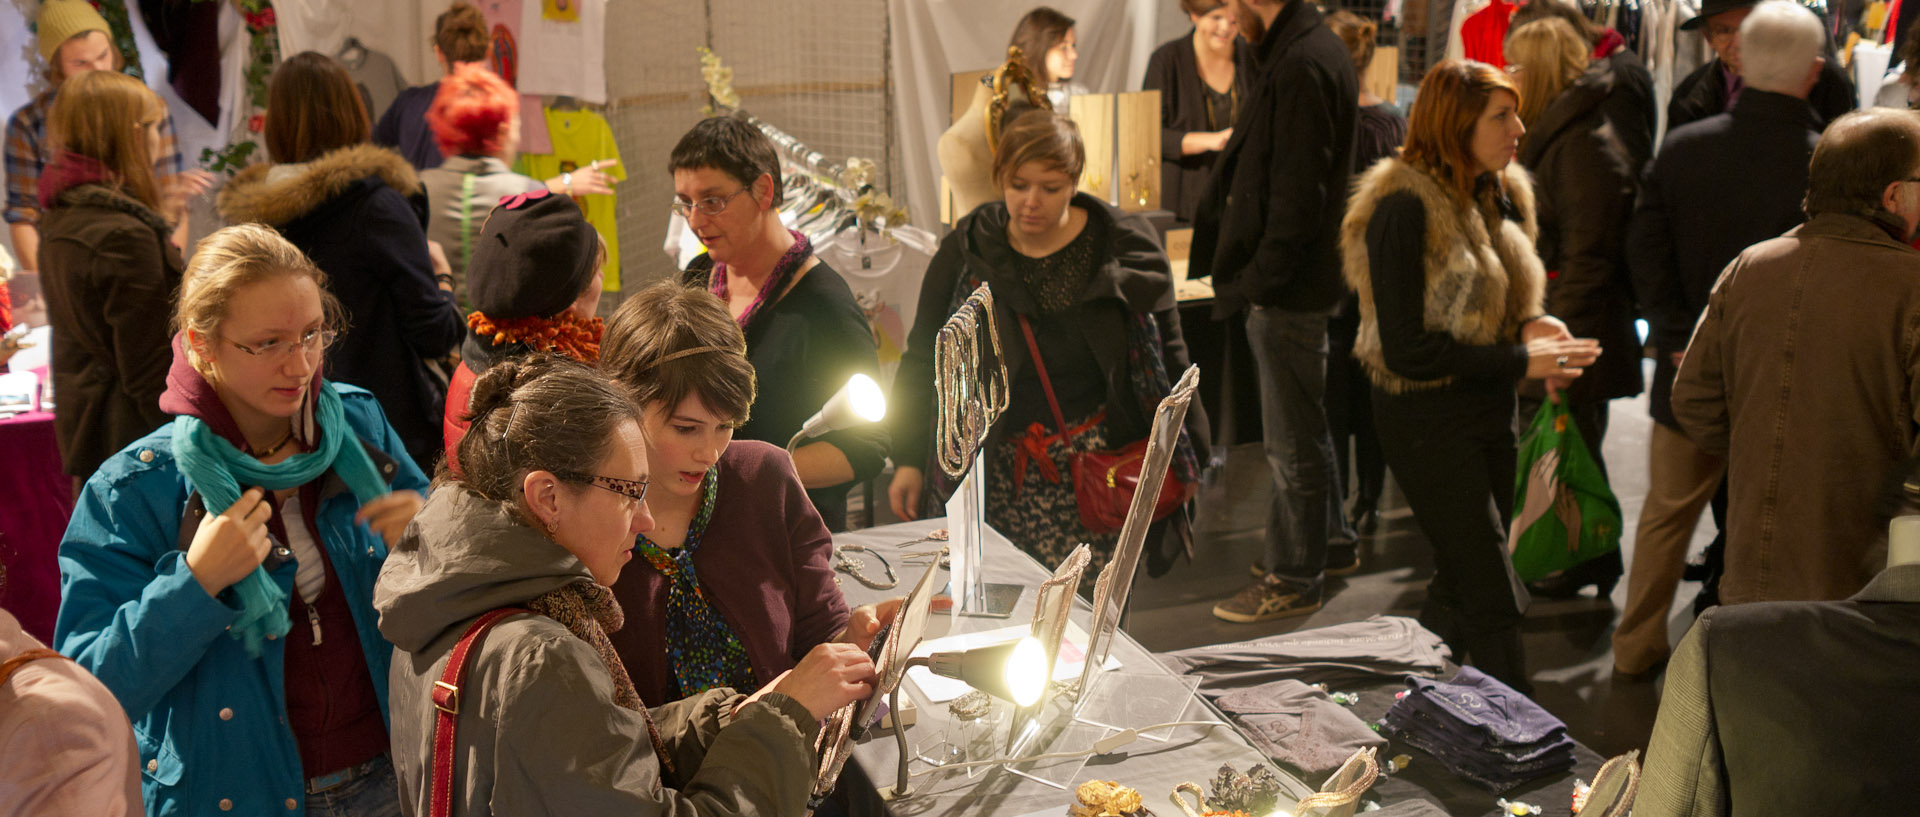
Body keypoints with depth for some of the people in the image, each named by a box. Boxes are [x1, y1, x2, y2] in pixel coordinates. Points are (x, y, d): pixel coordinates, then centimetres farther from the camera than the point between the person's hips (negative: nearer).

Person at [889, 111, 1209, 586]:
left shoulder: (1124, 247, 1)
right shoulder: (965, 253, 2)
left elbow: (1168, 353, 9)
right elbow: (924, 358, 10)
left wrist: (1184, 456, 9)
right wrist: (910, 460, 6)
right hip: (997, 472, 1)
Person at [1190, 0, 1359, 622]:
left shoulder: (1301, 66, -21)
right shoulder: (1301, 50, 12)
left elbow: (1299, 192, -24)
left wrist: (1259, 280, -19)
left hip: (1289, 289, -11)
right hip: (1291, 282, 11)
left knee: (1292, 443, 2)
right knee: (1303, 428, 23)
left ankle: (1294, 580, 14)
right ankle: (1330, 542, 38)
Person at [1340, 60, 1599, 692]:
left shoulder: (1499, 196, 7)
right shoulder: (1405, 208, -18)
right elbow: (1406, 348, -21)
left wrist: (1531, 325, -3)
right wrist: (1521, 360, -20)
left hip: (1490, 410, 8)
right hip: (1429, 420, -8)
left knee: (1464, 582, 17)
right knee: (1496, 598, -8)